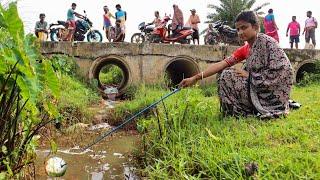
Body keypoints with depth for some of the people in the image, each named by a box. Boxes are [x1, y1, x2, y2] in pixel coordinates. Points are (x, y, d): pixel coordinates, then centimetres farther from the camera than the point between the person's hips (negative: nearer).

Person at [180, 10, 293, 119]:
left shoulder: (267, 42, -13)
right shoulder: (244, 50, 8)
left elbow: (284, 70, -20)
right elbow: (221, 65, -3)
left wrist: (249, 75, -17)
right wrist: (195, 78, -13)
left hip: (273, 94, -8)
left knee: (227, 76, -14)